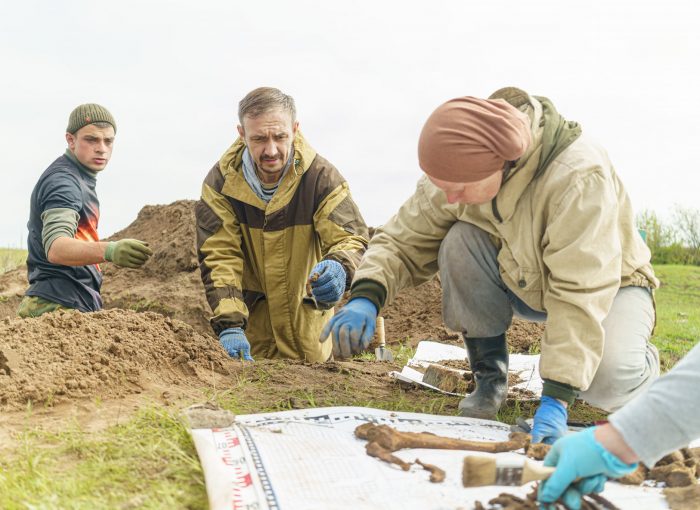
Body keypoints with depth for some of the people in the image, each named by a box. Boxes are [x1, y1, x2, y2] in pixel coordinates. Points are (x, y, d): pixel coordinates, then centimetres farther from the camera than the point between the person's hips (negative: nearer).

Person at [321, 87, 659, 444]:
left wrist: (556, 398, -44)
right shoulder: (462, 168, -21)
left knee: (607, 382, -34)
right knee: (459, 242, -25)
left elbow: (582, 294, -40)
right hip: (522, 283, 5)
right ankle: (489, 376, -6)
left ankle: (640, 365, 7)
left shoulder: (579, 176, -37)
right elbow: (405, 239, -16)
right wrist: (365, 298, -37)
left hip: (608, 285, -4)